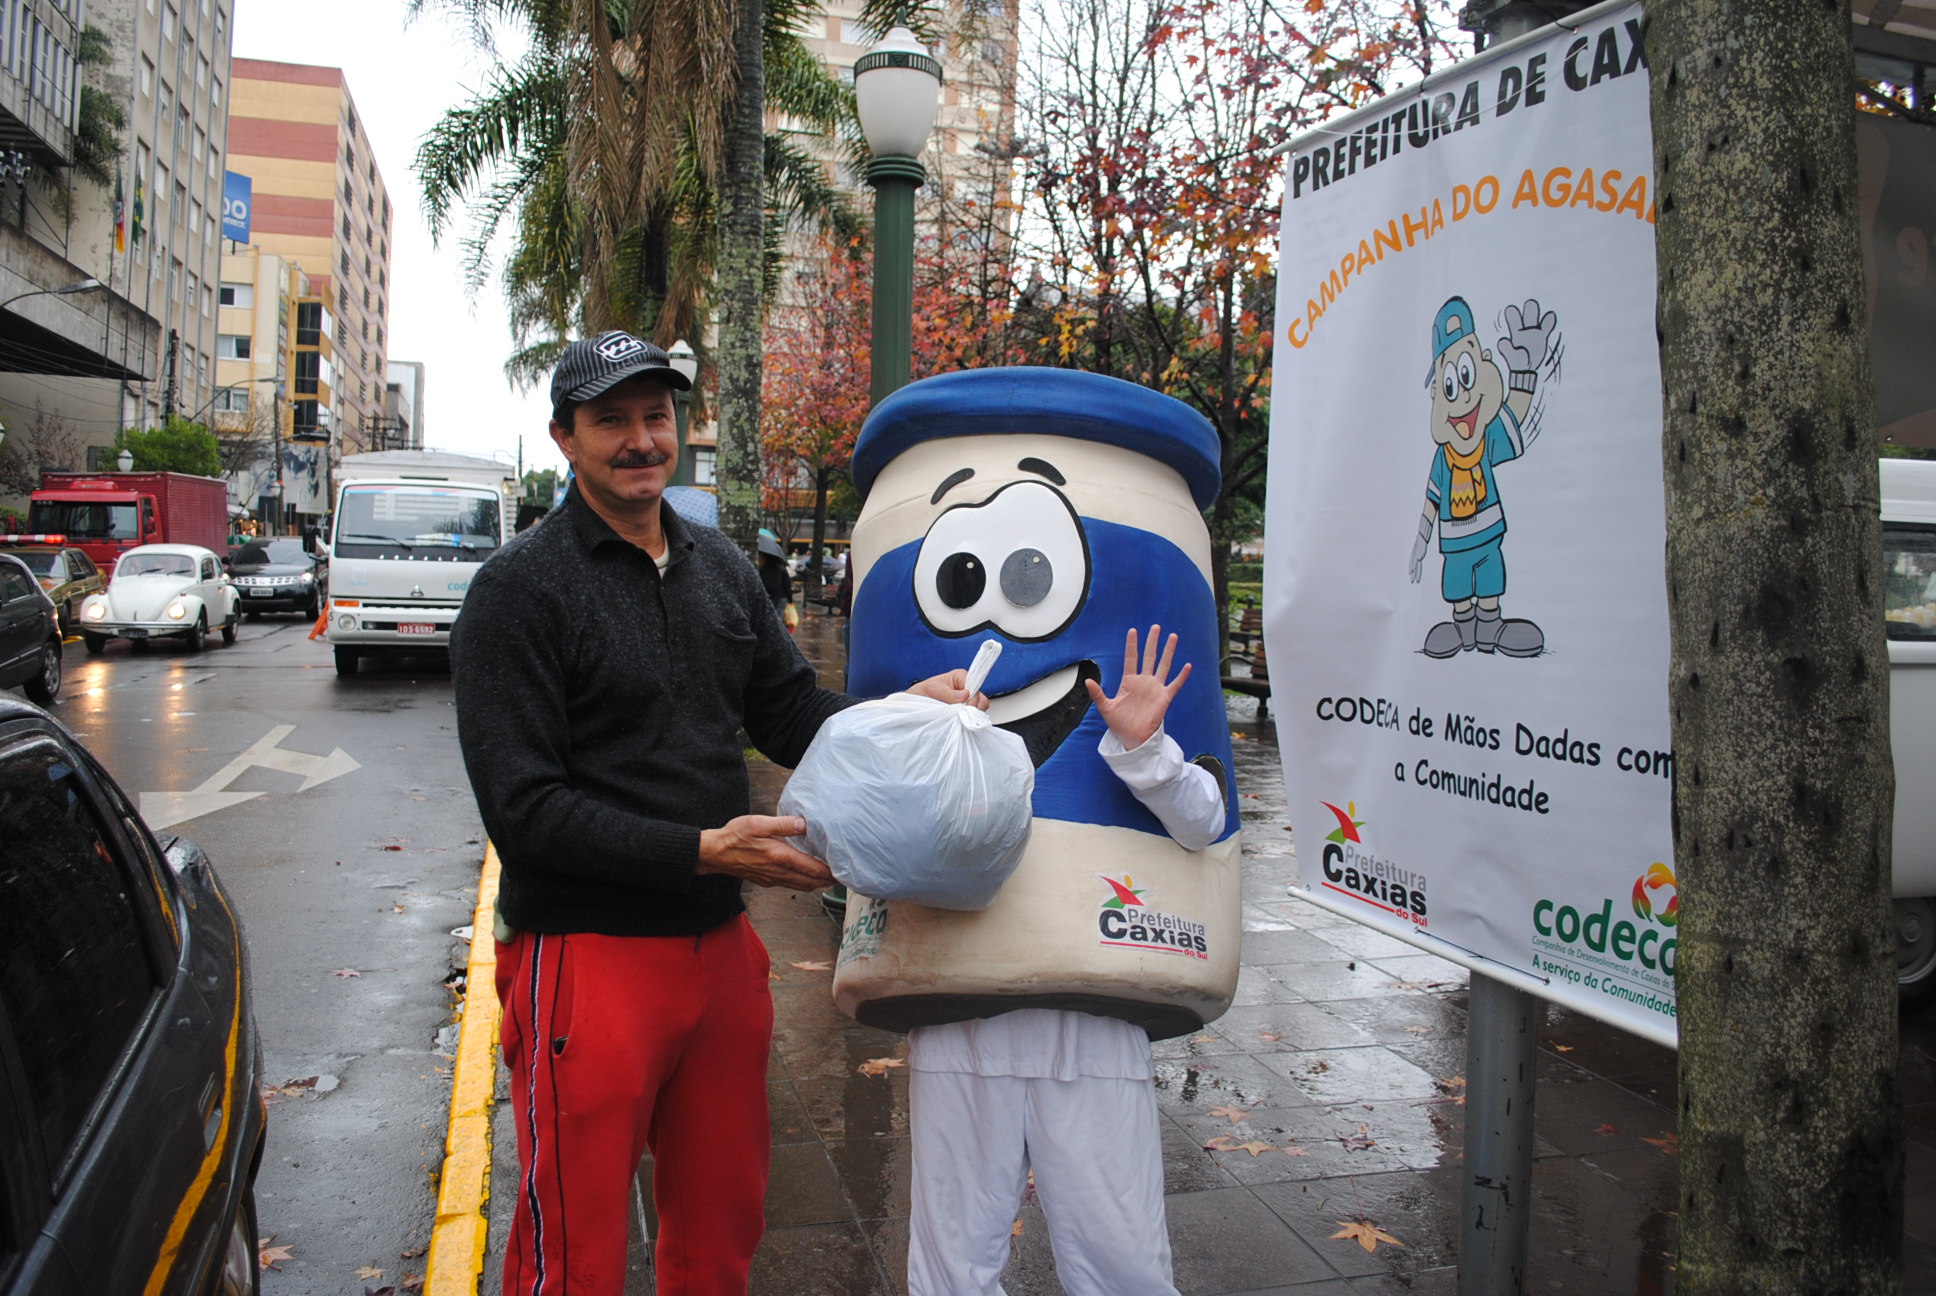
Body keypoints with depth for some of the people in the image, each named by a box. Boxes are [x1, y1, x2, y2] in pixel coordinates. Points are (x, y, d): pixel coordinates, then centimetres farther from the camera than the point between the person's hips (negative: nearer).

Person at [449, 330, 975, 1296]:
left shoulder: (721, 569, 11)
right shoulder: (519, 588, -10)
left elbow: (790, 713, 12)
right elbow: (525, 809, -16)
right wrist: (704, 851, -23)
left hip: (718, 945, 6)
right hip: (585, 956, -6)